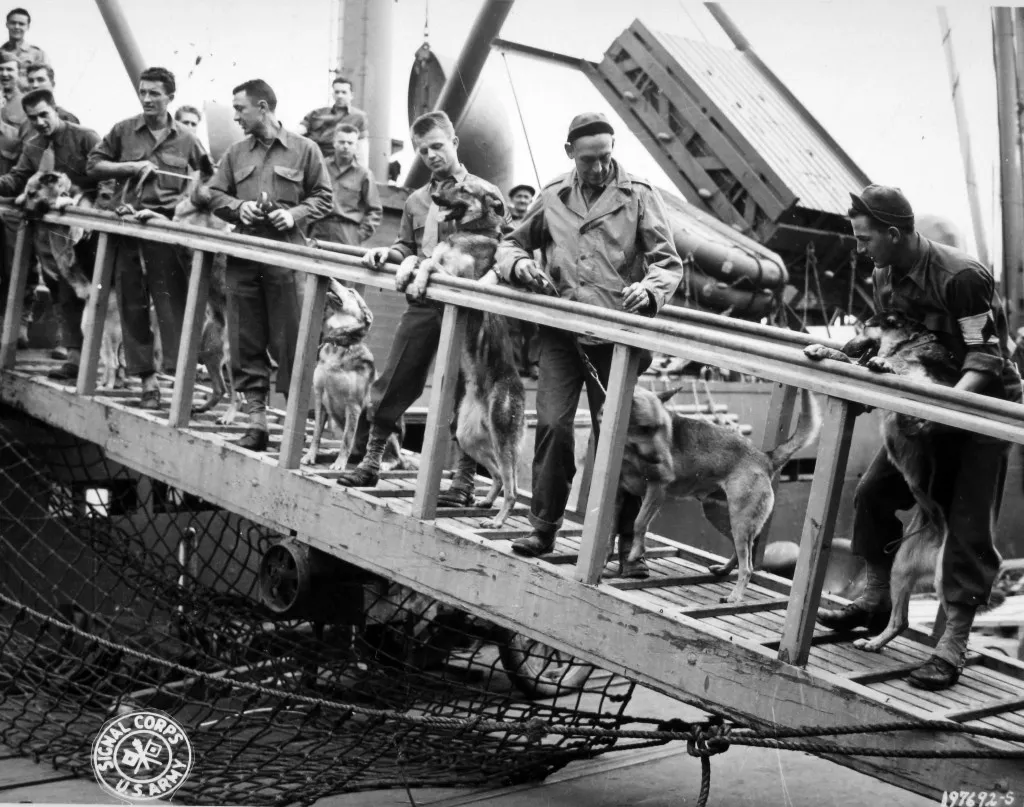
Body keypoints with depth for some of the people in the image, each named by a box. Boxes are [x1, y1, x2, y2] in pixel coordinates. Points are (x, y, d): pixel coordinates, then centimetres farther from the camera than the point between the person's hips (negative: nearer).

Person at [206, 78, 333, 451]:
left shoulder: (305, 150, 4)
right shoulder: (235, 153, 14)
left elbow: (323, 198, 6)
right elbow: (215, 195, 15)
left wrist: (295, 214, -11)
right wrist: (239, 207, -4)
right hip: (243, 256, 4)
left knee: (289, 341, -2)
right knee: (246, 342, 3)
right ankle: (256, 419, 10)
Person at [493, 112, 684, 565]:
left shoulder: (639, 196, 3)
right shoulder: (552, 198, 11)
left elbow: (669, 262, 0)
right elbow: (510, 245, 20)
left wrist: (649, 290, -21)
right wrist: (521, 264, -4)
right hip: (560, 330, 2)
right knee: (552, 424, -6)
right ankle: (544, 525, 5)